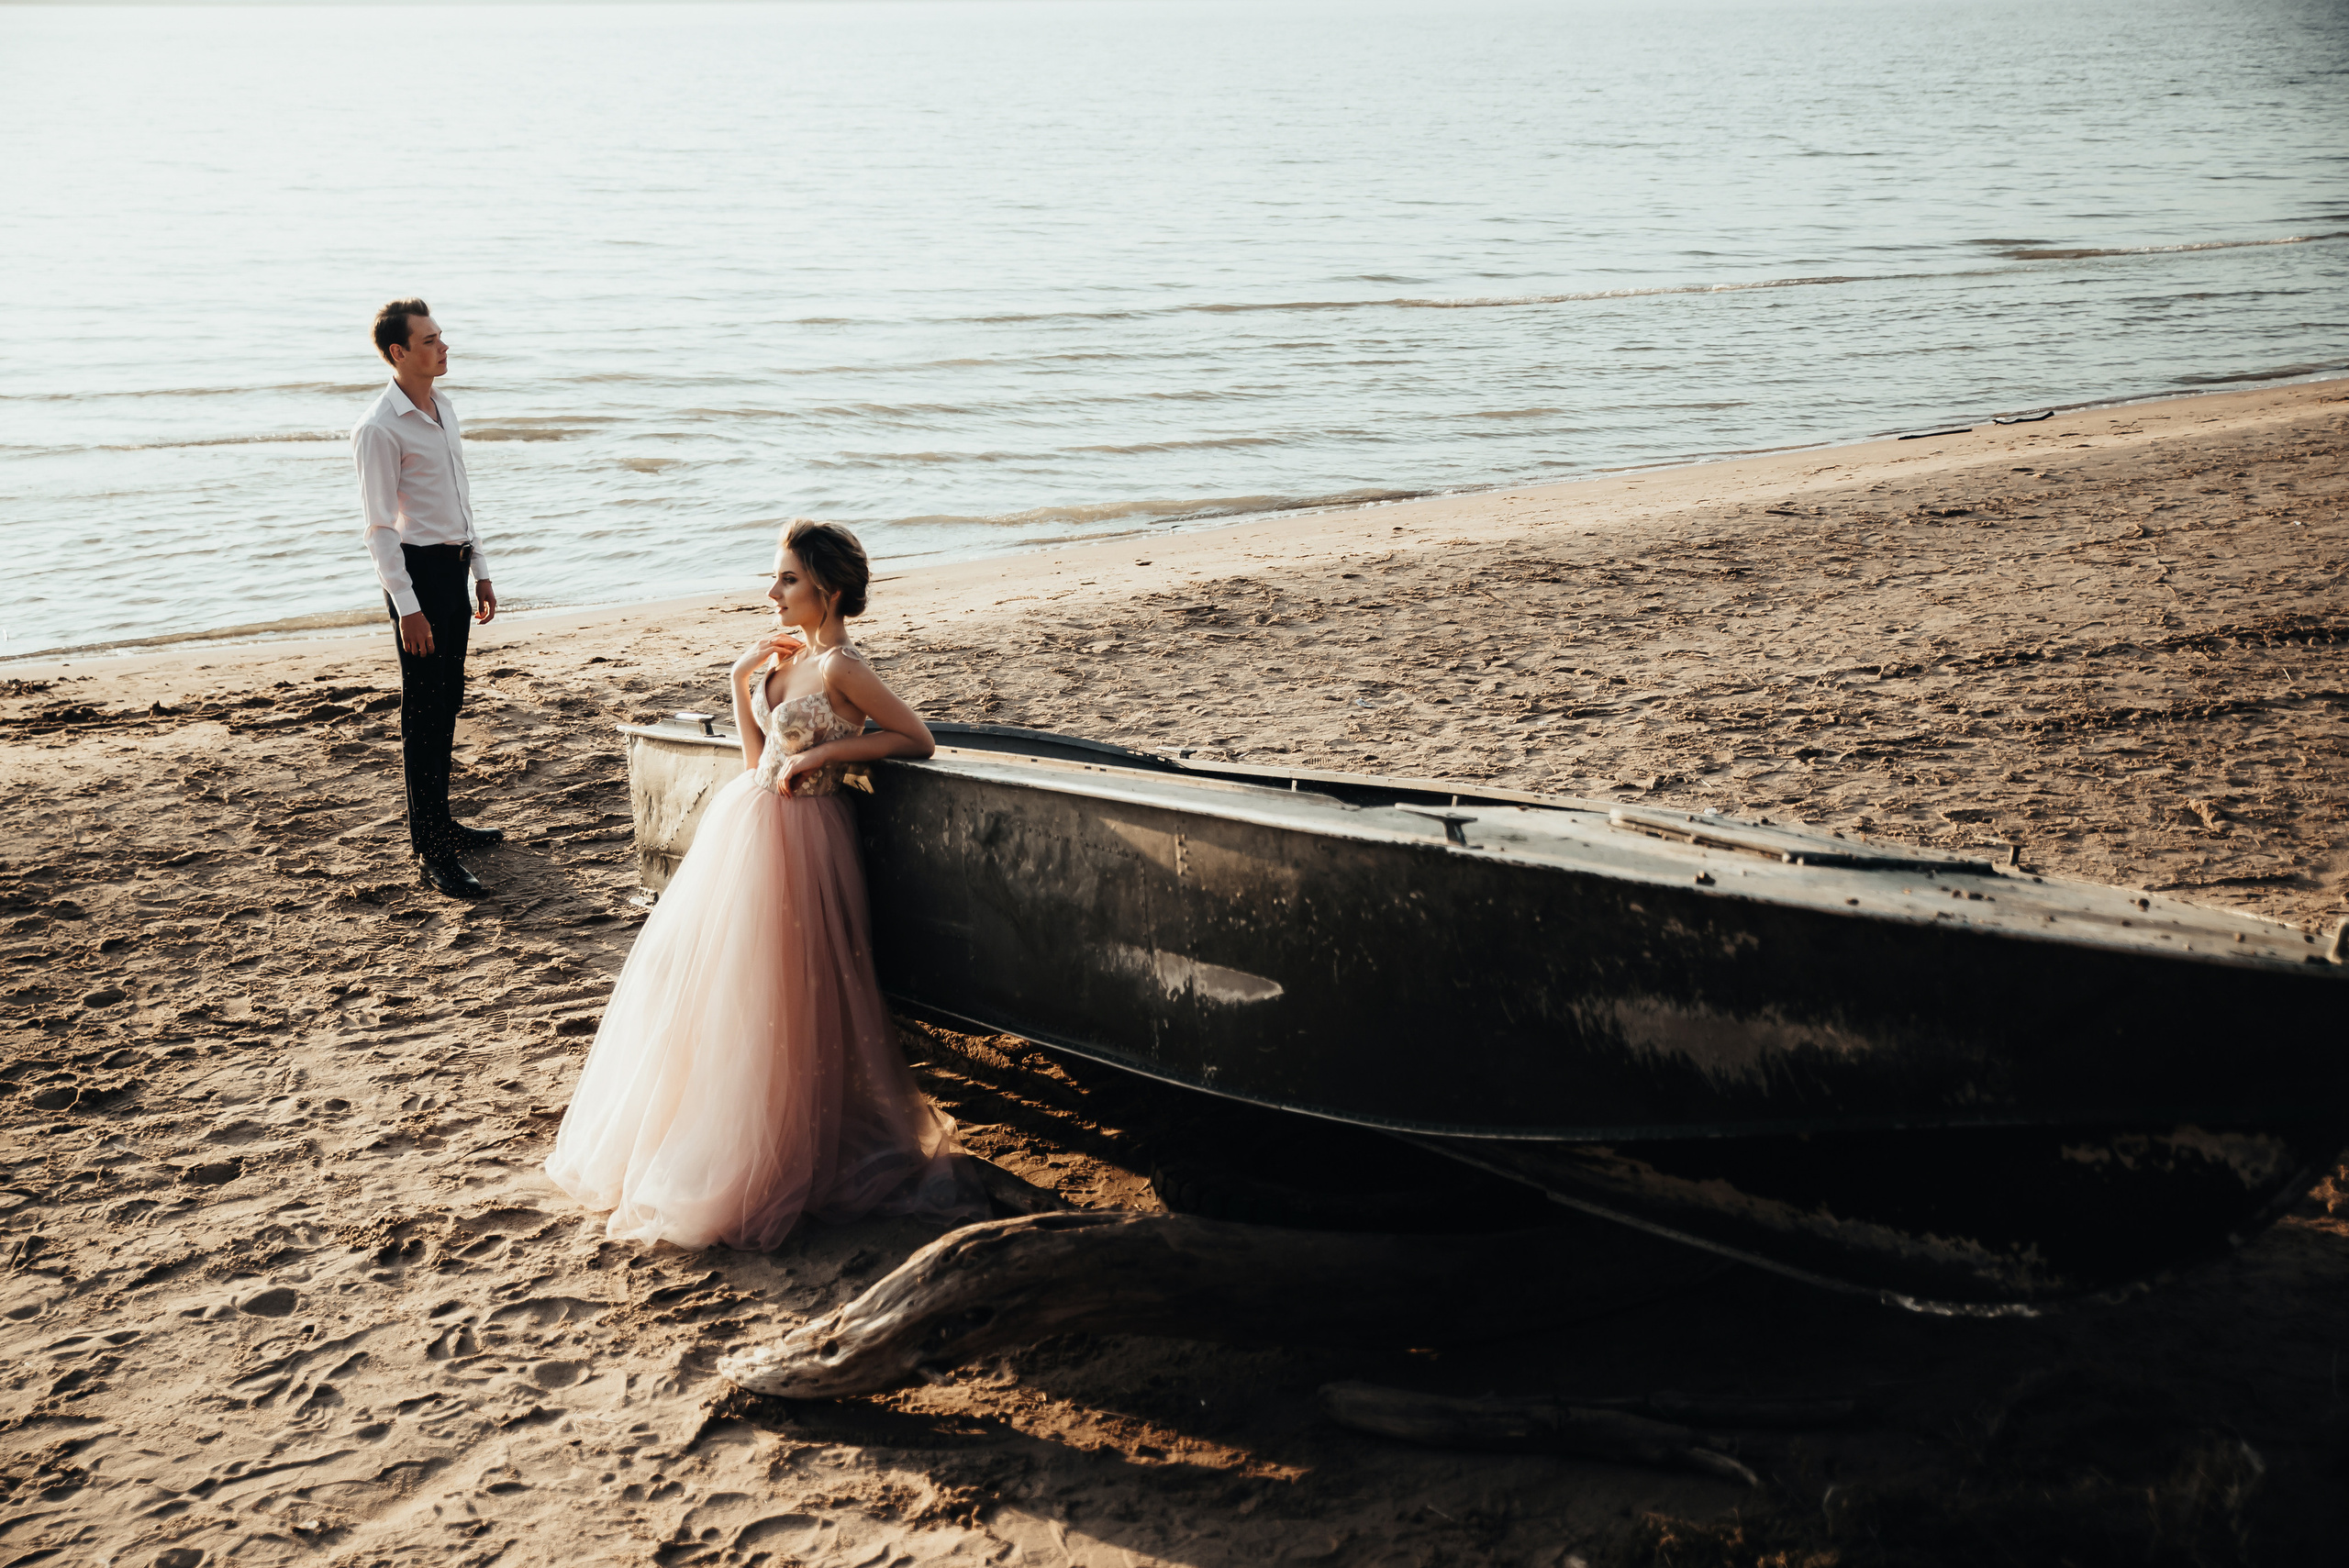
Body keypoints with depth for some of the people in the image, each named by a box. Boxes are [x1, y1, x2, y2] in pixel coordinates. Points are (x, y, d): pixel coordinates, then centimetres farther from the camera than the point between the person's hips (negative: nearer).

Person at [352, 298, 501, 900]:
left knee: (447, 703, 15)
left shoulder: (444, 410, 12)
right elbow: (379, 526, -16)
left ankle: (440, 824, 27)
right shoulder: (379, 428, -15)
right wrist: (407, 607, -20)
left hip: (453, 566, 9)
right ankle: (432, 854, -4)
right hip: (418, 568, -8)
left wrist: (479, 571, 20)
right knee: (424, 712, -6)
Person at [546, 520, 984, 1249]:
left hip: (794, 841, -9)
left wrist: (824, 752, -16)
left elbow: (919, 740, -13)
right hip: (745, 828, 9)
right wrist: (742, 681, 1)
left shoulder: (840, 668, -17)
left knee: (774, 997, -2)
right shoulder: (788, 652, 8)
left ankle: (765, 1164, 14)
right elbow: (757, 757, 11)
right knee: (698, 977, 12)